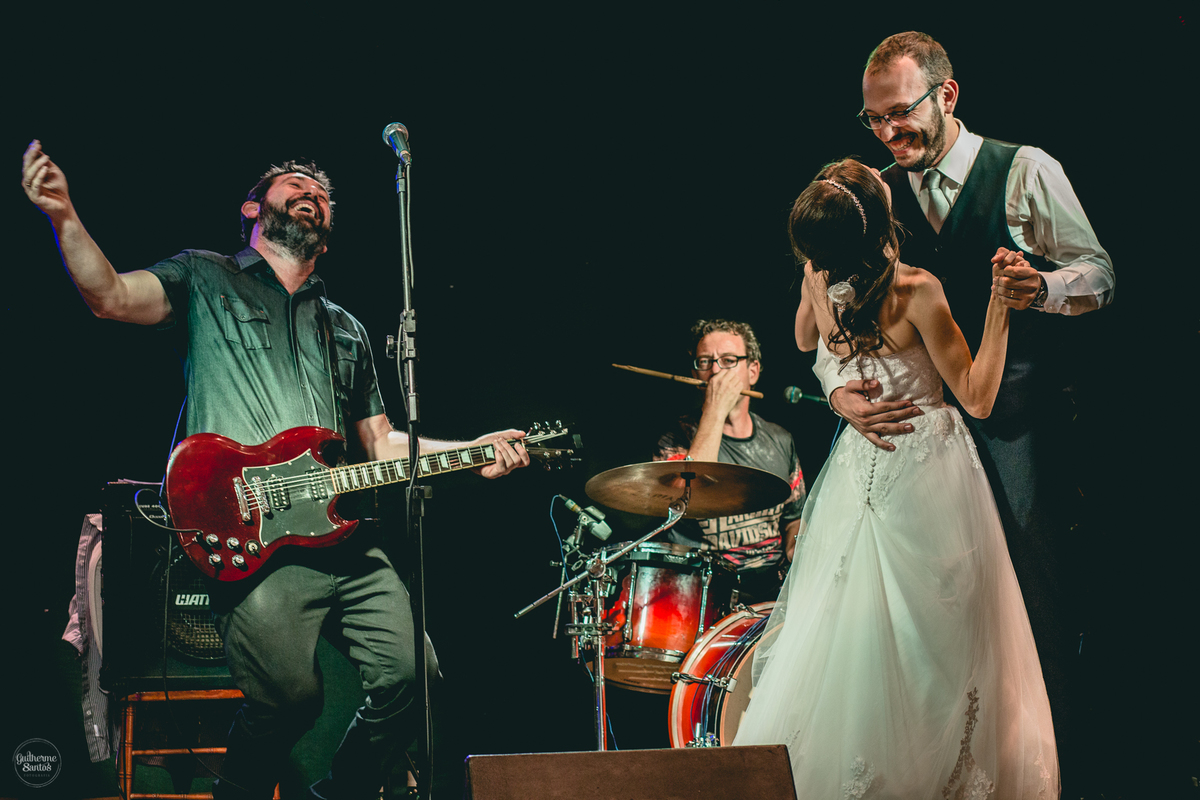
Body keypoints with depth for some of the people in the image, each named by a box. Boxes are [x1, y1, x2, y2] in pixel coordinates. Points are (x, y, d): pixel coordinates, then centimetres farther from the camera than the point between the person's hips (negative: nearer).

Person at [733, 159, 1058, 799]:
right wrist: (999, 305, -17)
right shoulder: (915, 290, -19)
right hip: (926, 458, -5)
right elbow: (978, 396, -14)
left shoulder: (818, 281, -3)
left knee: (847, 624, 11)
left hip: (861, 460, 6)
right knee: (936, 637, 4)